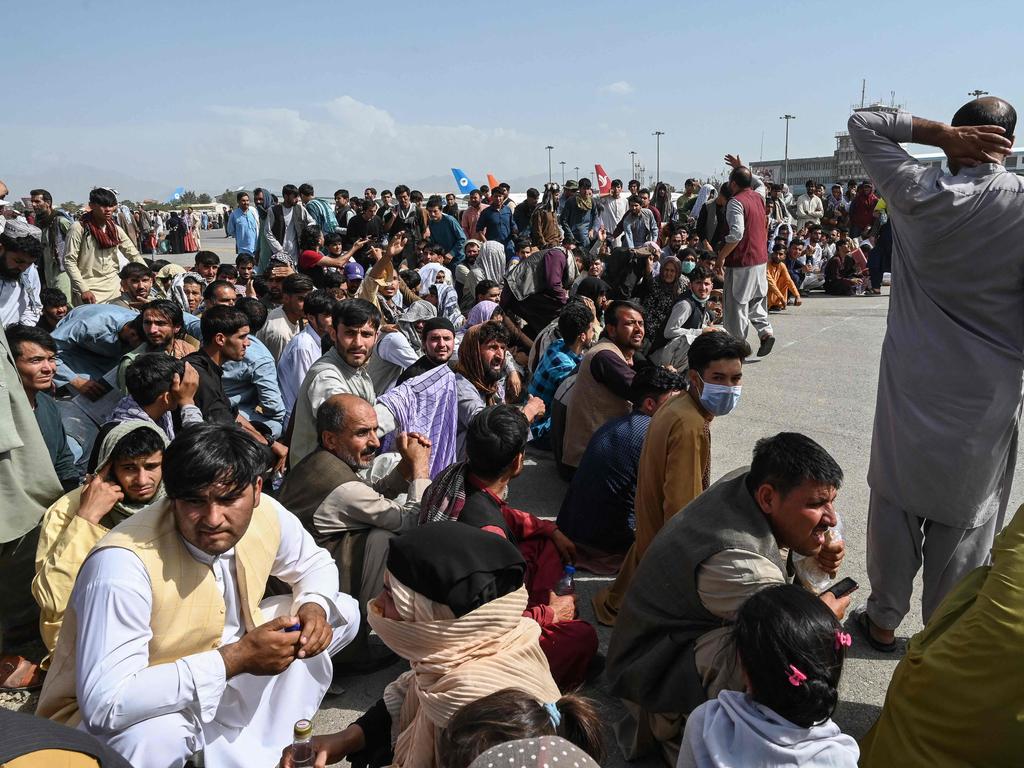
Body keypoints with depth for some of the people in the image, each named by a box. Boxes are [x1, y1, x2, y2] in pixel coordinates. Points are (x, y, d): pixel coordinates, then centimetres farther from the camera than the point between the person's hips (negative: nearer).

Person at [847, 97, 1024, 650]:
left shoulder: (919, 193, -9)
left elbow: (862, 123, 4)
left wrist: (940, 133, -5)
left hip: (912, 386, 0)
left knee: (896, 502, 14)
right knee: (965, 518, 12)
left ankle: (885, 618, 27)